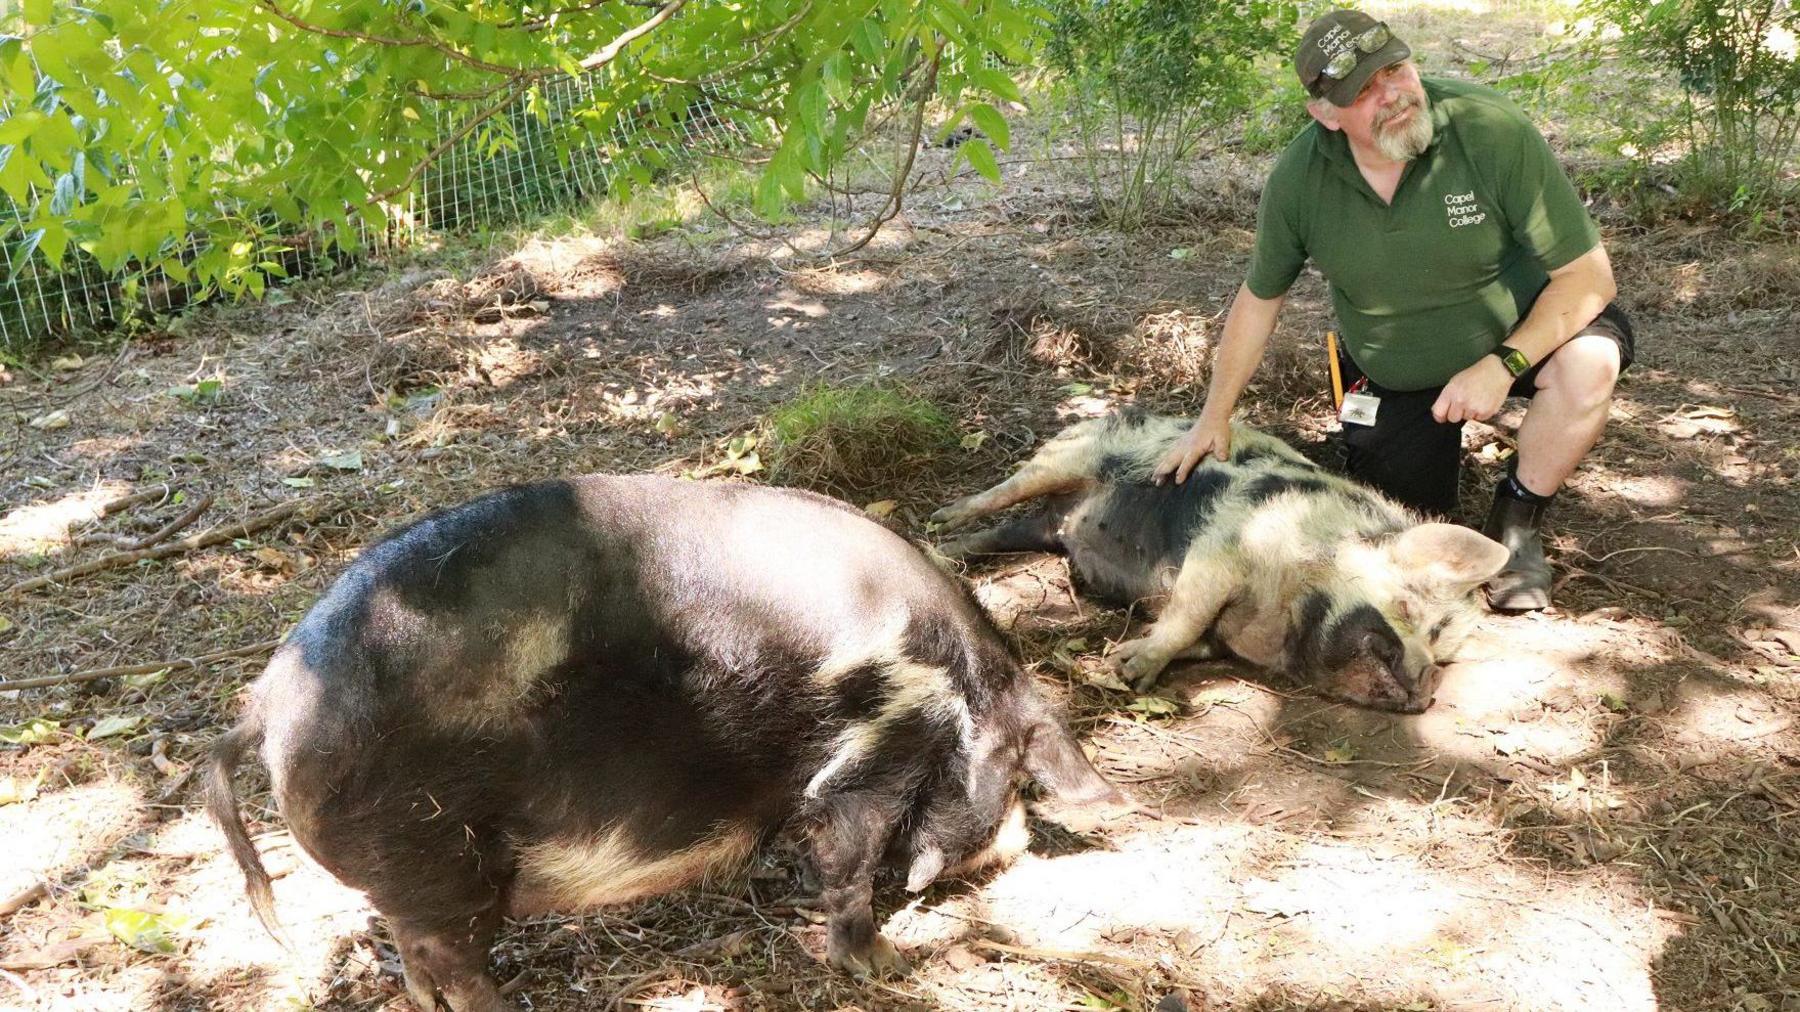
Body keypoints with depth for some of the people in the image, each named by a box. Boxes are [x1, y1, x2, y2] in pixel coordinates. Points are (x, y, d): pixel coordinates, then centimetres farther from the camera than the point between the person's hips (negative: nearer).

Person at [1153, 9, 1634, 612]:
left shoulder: (1493, 130, -27)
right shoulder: (1298, 177, -18)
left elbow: (1589, 274, -23)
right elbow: (1259, 299, -2)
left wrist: (1502, 366, -32)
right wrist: (1213, 420, -1)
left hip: (1516, 330, -2)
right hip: (1391, 376, 2)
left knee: (1590, 359, -33)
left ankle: (1518, 520, -8)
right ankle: (1441, 447, 33)